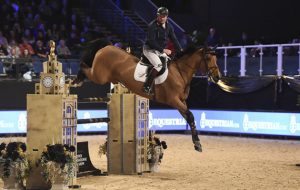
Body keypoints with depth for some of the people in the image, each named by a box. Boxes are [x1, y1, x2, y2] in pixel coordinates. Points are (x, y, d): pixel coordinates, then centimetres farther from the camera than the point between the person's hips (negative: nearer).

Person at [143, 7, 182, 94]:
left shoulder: (169, 26, 2)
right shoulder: (152, 26, -19)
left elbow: (174, 39, 5)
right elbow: (151, 42, -23)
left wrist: (180, 50, -6)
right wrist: (163, 50, -26)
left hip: (161, 50, 8)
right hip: (149, 49, -8)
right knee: (159, 65, -28)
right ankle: (146, 86, -28)